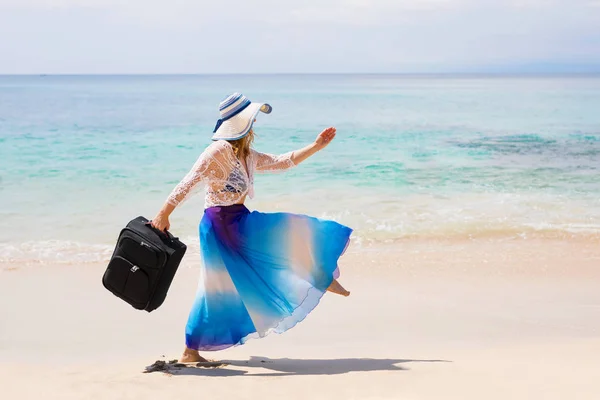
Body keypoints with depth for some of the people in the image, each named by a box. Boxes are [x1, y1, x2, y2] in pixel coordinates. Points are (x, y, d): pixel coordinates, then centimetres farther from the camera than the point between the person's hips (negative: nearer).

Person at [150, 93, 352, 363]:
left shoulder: (247, 156, 12)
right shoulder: (218, 151, -14)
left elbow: (281, 163, 22)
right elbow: (189, 183, -19)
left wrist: (316, 147, 21)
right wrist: (163, 214, -25)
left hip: (240, 222, 9)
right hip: (221, 224, -9)